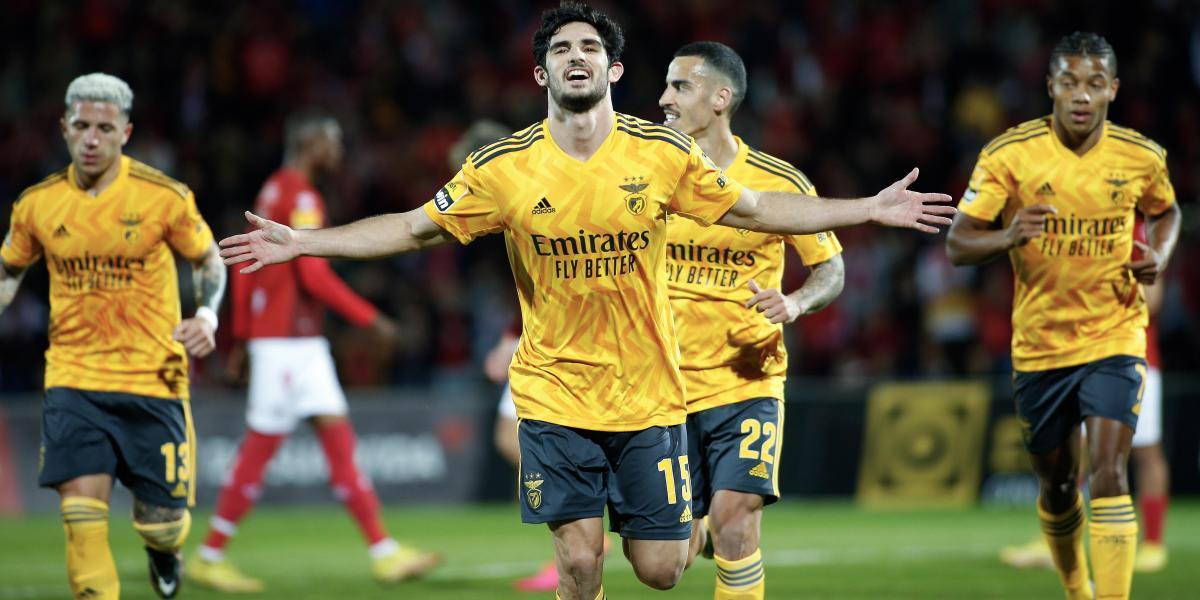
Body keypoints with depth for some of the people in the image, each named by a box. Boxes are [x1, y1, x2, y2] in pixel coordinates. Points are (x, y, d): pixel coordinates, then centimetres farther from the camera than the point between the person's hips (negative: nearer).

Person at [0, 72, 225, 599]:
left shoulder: (165, 197, -6)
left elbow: (208, 261, 8)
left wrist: (207, 315, -9)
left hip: (153, 378, -1)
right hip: (72, 377, 1)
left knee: (162, 524, 4)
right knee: (82, 508, -16)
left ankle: (162, 547, 42)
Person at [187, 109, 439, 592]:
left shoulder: (273, 191, 16)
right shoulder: (301, 198, -13)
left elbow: (244, 267, 18)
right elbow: (314, 275, -20)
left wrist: (242, 334, 20)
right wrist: (369, 318, -13)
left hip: (301, 343, 10)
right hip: (287, 340, -10)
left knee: (338, 437, 5)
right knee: (260, 448, -4)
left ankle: (384, 553, 3)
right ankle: (209, 557, 4)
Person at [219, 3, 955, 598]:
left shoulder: (663, 154, -4)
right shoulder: (504, 168, -6)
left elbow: (756, 209, 7)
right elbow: (412, 228, 2)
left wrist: (870, 209, 3)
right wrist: (303, 243, -3)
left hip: (650, 394, 1)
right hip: (556, 395, -1)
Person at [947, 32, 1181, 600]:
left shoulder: (1141, 156, -5)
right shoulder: (1008, 154, -11)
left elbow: (1165, 212, 18)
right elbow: (957, 245, -11)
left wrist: (1157, 256, -4)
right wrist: (1009, 237, -31)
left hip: (1115, 337, -1)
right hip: (1039, 342, 1)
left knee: (1107, 474, -18)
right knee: (1057, 484, 13)